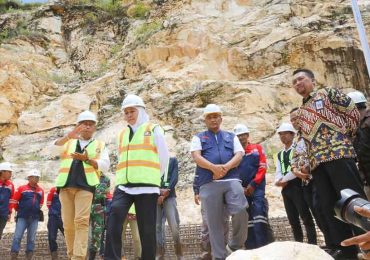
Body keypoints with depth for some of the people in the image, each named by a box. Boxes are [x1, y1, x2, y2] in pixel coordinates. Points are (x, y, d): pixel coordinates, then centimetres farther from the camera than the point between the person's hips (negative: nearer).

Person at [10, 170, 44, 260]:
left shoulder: (41, 190, 7)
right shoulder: (21, 188, -3)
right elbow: (14, 201, 3)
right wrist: (19, 210, 10)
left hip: (35, 218, 3)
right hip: (22, 217, -3)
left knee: (31, 238, 6)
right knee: (17, 237, -5)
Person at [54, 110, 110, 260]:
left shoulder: (100, 145, 16)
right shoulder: (68, 142, 22)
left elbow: (104, 165, 4)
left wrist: (87, 159, -13)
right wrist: (69, 136, -16)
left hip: (85, 186, -2)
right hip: (66, 186, 3)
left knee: (81, 221, -14)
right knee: (68, 223, 4)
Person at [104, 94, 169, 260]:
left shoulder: (153, 129, 8)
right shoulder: (122, 134, 22)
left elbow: (164, 157, 7)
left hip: (146, 187, -3)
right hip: (124, 186, 4)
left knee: (147, 228, -2)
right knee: (115, 215, -21)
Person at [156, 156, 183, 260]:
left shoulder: (173, 160, 15)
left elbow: (175, 178, 3)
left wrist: (166, 192, -10)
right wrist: (158, 191, -12)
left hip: (169, 196, -1)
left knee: (174, 226, -10)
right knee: (157, 226, -3)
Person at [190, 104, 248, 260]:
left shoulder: (231, 137, 22)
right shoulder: (198, 138, 17)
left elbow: (239, 155, 7)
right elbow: (196, 157, 0)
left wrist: (226, 167, -14)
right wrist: (213, 168, -19)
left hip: (231, 180, 1)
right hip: (209, 183, -1)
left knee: (241, 211, -17)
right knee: (214, 222, 0)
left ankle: (235, 246, 6)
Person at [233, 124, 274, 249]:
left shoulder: (257, 148, 5)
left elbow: (263, 168, -2)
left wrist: (253, 184, -10)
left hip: (257, 188, -2)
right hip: (242, 190, 2)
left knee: (259, 214, -13)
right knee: (247, 220, 7)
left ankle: (265, 246, -7)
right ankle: (251, 247, 16)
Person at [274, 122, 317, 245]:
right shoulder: (279, 154, 20)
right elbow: (278, 172, 11)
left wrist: (284, 179, -12)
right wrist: (279, 181, -11)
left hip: (297, 186, -6)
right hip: (285, 189, 6)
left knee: (306, 217, -7)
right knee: (293, 220, 8)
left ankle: (313, 244, -4)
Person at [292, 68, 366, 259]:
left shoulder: (327, 93, 9)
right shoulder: (301, 112, 25)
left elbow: (353, 113, 3)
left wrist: (343, 138, 5)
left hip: (338, 153, -6)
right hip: (317, 162, 6)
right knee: (328, 206, 4)